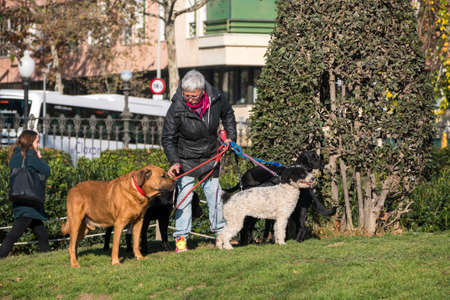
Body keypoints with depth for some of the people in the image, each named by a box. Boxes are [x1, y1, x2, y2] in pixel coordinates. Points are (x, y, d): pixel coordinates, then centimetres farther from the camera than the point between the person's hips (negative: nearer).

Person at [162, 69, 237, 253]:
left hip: (210, 158, 4)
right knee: (185, 196, -9)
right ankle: (181, 237, -4)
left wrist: (231, 136, 4)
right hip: (186, 160, -3)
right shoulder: (176, 109, -26)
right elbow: (168, 139, -17)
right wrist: (174, 162, -28)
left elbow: (228, 114, 9)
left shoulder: (215, 98, -16)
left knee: (215, 194, 12)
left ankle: (220, 231, 27)